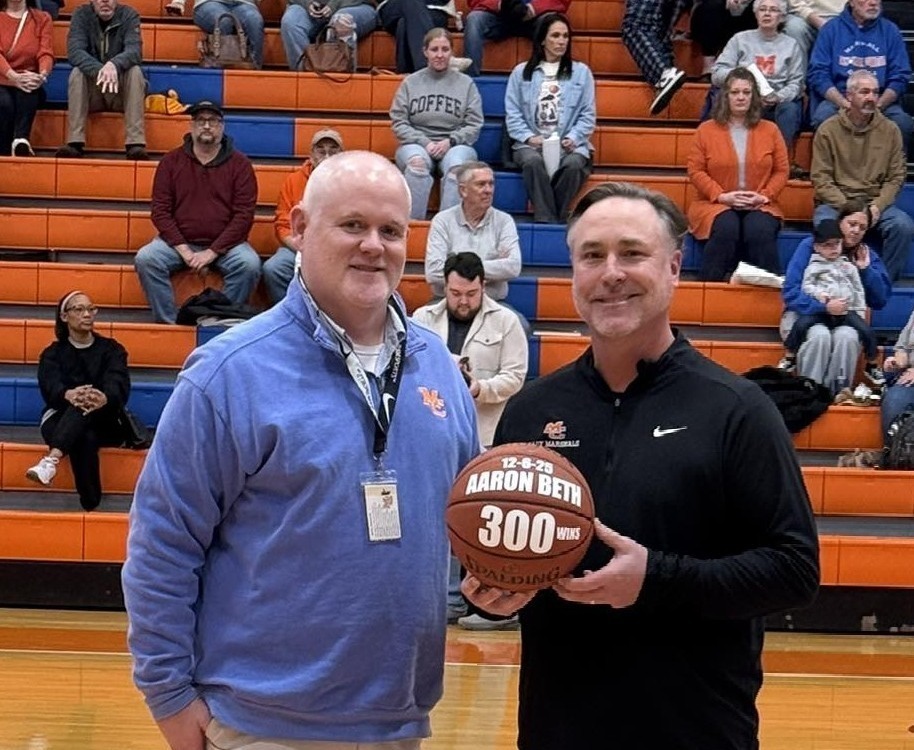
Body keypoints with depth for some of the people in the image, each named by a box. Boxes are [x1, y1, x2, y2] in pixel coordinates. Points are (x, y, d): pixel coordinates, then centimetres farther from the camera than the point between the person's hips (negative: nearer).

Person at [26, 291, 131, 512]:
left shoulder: (111, 349, 10)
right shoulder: (53, 354, 9)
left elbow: (119, 384, -12)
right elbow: (50, 386, -14)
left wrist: (104, 398, -41)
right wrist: (69, 395, -42)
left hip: (103, 423, 0)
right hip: (61, 420, 0)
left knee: (86, 409, -37)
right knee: (85, 439, -38)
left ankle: (51, 460, -59)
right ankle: (90, 503, -47)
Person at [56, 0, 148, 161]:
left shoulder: (129, 15, -7)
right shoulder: (81, 14, -6)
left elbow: (134, 51, -23)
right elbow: (74, 51, -20)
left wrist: (114, 65, -45)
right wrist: (99, 70, -39)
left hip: (122, 89, 0)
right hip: (92, 90, 0)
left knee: (135, 70, -28)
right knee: (77, 72, -27)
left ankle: (136, 143, -37)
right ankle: (74, 142, -35)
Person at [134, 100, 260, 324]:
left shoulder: (240, 164, 1)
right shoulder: (171, 161, 5)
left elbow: (244, 215, -5)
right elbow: (160, 211, 1)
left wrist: (212, 252, -14)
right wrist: (184, 250, -12)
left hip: (224, 244, -1)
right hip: (179, 242, 1)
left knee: (249, 264, -30)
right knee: (145, 258, -25)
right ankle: (168, 322, -17)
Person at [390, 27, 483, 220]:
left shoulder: (466, 83, 13)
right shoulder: (410, 82, 14)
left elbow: (474, 125, 7)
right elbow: (398, 123, 6)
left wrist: (450, 141, -11)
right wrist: (424, 142, -9)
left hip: (455, 145, 0)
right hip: (416, 143, 0)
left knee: (457, 167, -37)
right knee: (417, 164, -37)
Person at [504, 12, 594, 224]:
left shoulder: (581, 72, 14)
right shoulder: (521, 73, 14)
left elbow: (588, 115, 9)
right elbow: (513, 114, 7)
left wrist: (572, 138, -9)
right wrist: (528, 137, -10)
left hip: (569, 144, 0)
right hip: (530, 144, 0)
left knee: (573, 165, -35)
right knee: (534, 162, -36)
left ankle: (555, 219, -26)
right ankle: (546, 220, -36)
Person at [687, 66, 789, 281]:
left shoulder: (770, 130, 11)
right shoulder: (706, 130, 6)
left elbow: (781, 171, 9)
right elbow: (695, 171, 1)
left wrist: (765, 195, -9)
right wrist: (722, 196, -12)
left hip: (759, 206, 1)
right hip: (716, 204, -1)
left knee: (760, 231, -33)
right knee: (726, 229, -35)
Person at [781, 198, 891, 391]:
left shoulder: (867, 255, 10)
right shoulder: (810, 246, -1)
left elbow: (880, 301, 5)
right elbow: (790, 291, -11)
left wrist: (866, 270, -6)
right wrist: (823, 307, -25)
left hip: (844, 318, 2)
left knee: (847, 337, -33)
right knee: (820, 336, -36)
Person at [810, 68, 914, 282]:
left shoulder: (890, 130, 7)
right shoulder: (828, 130, 1)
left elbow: (896, 177, 5)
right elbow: (821, 178, -4)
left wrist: (877, 207, -12)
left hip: (876, 203, 2)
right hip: (835, 202, -2)